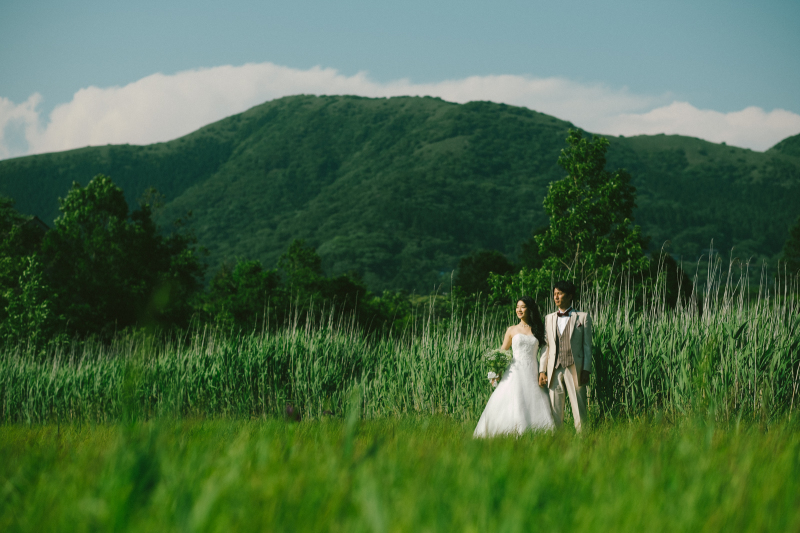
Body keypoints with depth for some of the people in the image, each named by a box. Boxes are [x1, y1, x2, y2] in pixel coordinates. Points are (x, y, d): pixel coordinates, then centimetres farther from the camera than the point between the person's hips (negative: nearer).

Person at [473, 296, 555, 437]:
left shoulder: (538, 330, 10)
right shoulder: (512, 330, 10)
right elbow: (502, 352, 10)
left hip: (532, 372, 0)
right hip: (515, 372, 0)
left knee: (534, 405, -8)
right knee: (512, 403, -10)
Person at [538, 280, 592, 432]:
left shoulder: (583, 317, 7)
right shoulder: (549, 319, 17)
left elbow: (587, 346, 3)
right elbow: (545, 347, 15)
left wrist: (586, 370, -7)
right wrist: (542, 371, 5)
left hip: (574, 370, -3)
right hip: (554, 370, 3)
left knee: (579, 410, -5)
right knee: (554, 412, 1)